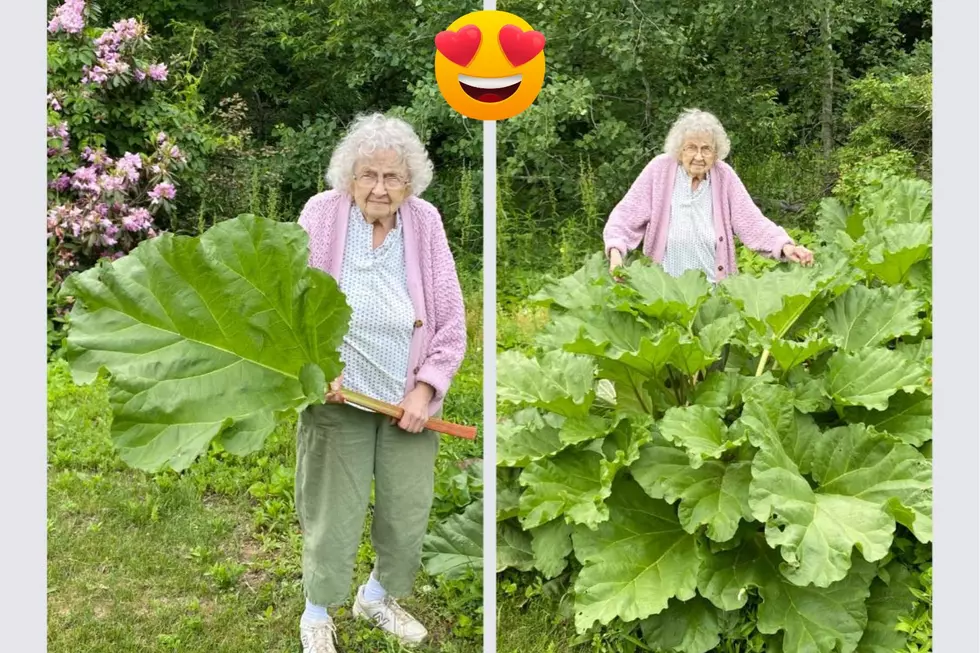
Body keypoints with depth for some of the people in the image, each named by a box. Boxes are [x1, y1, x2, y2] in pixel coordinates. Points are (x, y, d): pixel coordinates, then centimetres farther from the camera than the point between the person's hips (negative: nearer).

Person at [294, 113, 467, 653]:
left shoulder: (425, 222, -3)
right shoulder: (322, 213, -8)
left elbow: (450, 318, 0)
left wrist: (427, 387, -7)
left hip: (408, 398, 3)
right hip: (338, 395, -2)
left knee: (409, 512, 12)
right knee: (333, 513, 5)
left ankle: (379, 596, 39)